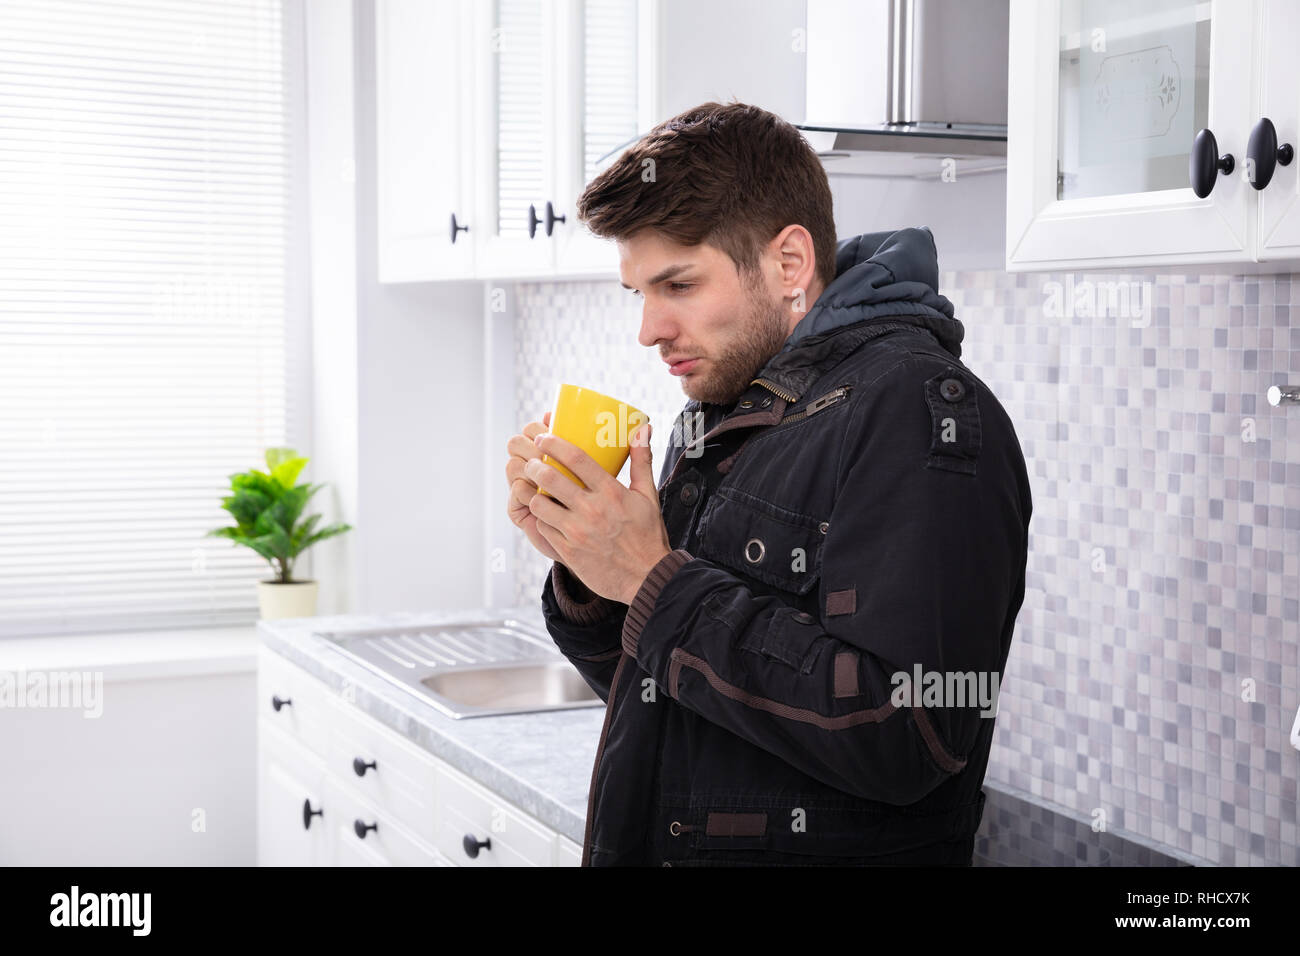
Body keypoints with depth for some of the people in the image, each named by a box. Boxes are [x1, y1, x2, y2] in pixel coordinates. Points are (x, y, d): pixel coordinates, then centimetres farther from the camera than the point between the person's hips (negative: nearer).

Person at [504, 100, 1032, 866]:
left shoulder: (920, 411, -18)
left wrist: (657, 582, -23)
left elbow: (900, 739, -28)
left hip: (825, 849, -8)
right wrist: (584, 569, -8)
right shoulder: (719, 415, 7)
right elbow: (652, 694, 11)